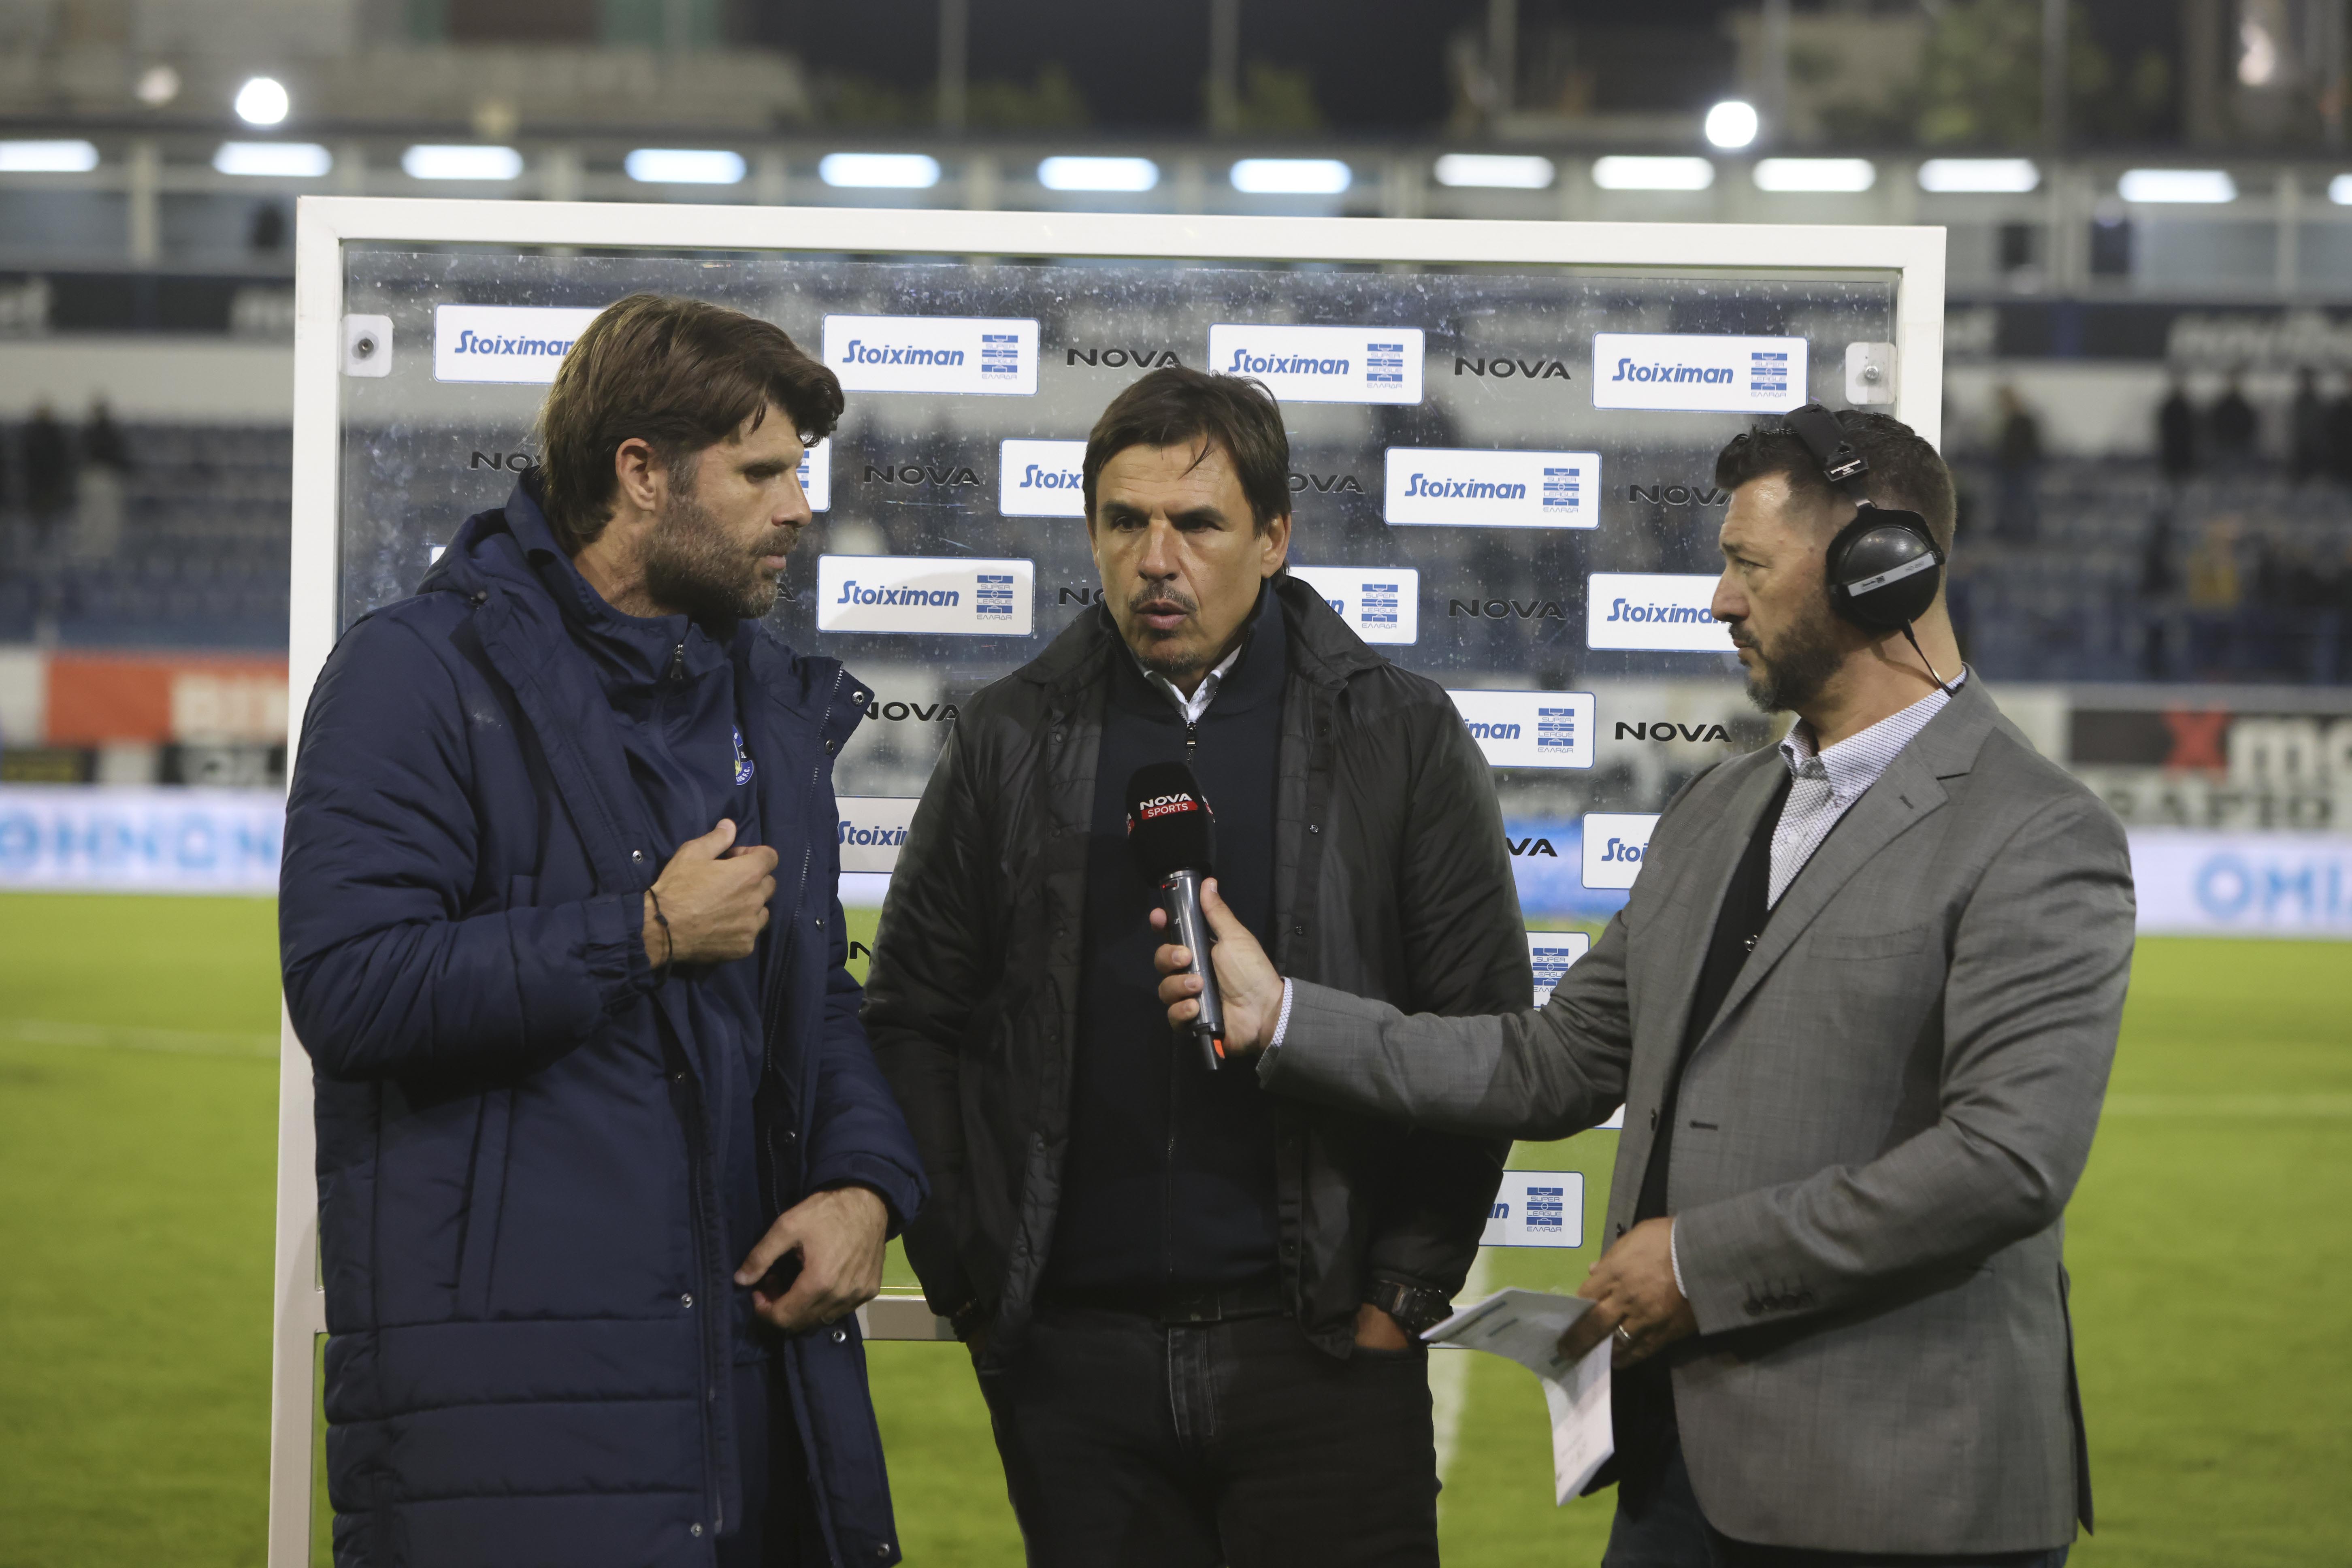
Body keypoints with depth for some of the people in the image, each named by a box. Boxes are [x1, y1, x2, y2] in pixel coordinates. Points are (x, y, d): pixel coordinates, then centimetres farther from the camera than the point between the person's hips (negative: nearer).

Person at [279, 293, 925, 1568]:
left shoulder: (769, 699, 20)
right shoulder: (423, 674, -5)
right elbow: (349, 987, -17)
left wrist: (865, 1180, 5)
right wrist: (646, 935, -13)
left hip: (757, 1349, 7)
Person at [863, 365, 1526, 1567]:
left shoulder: (1402, 738, 3)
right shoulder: (1015, 739, 8)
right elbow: (912, 1019, 10)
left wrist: (1404, 1294, -3)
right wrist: (967, 1275, 3)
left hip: (1318, 1345, -2)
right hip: (1072, 1354, 2)